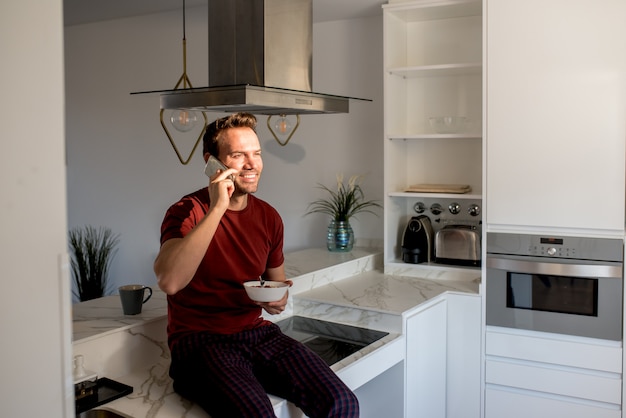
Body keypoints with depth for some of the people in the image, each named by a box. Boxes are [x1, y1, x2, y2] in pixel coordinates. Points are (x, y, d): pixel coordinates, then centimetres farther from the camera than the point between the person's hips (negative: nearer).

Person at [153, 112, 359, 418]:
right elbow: (169, 281, -29)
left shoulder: (269, 217, 7)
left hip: (257, 333, 5)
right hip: (201, 339, -4)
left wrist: (278, 299, -1)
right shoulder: (187, 212, -8)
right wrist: (217, 208, -26)